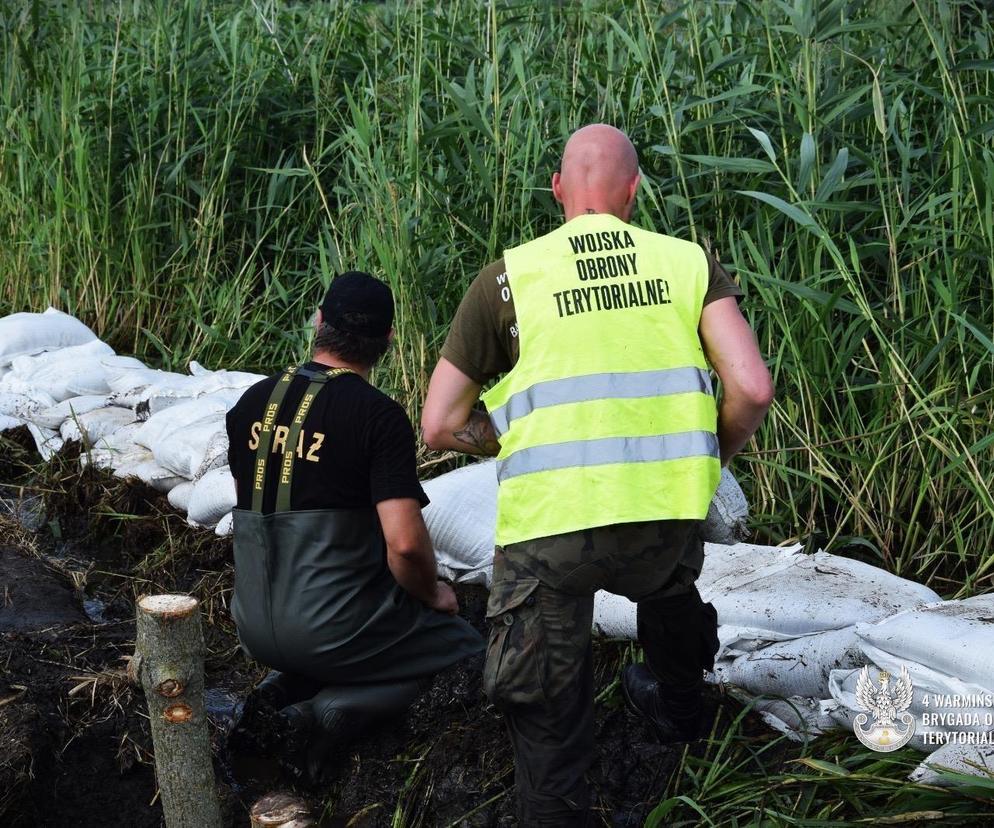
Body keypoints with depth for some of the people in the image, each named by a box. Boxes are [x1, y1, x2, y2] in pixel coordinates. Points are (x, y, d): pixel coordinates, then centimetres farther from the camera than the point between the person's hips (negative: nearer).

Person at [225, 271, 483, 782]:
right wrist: (433, 595, -1)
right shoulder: (379, 415, -15)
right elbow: (405, 543, -22)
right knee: (466, 647, 14)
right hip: (334, 629, -7)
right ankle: (327, 715, -7)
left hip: (255, 628, 7)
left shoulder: (253, 402, 3)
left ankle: (281, 690, 5)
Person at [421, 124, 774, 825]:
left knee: (546, 712, 13)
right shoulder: (688, 262, 6)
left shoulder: (509, 276, 3)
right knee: (670, 588, 38)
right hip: (667, 516, 4)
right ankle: (679, 706, 62)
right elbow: (753, 388, -4)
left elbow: (441, 426, 4)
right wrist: (714, 454, 15)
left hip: (548, 525, -3)